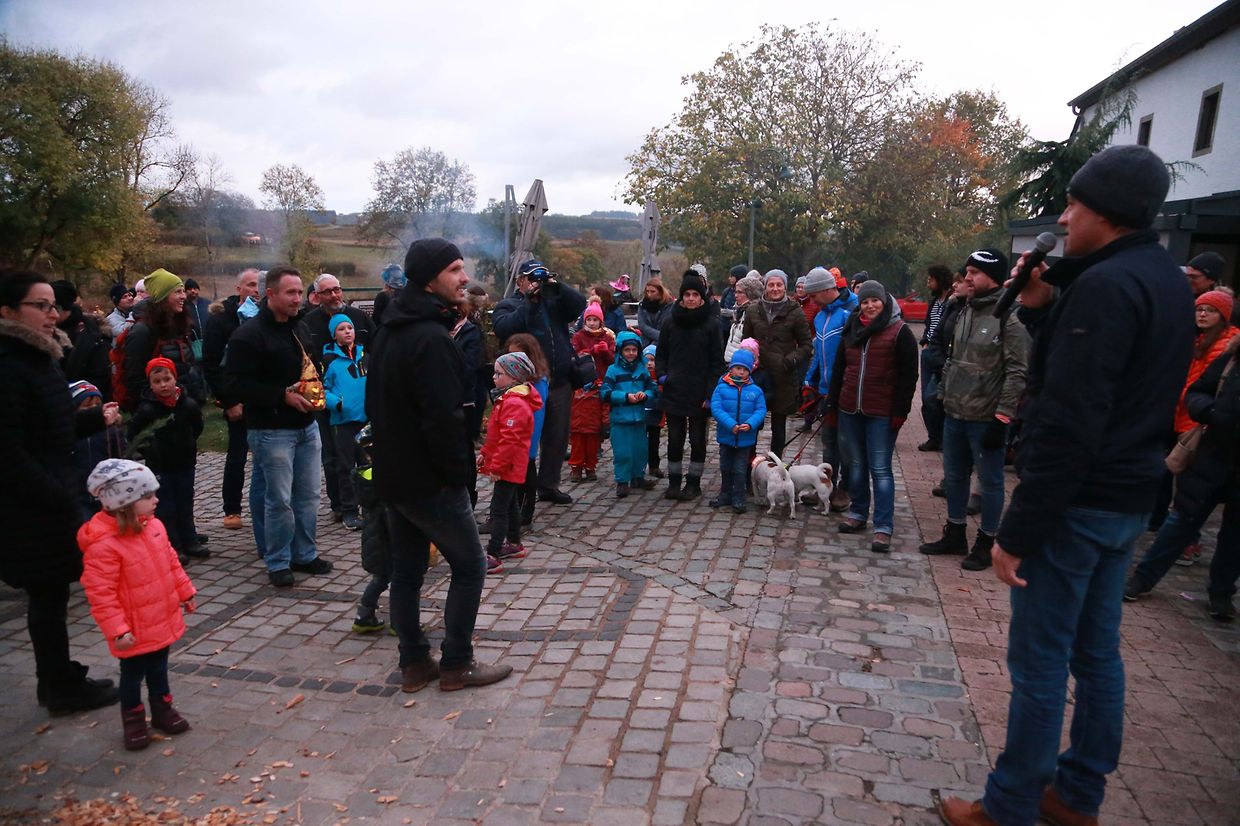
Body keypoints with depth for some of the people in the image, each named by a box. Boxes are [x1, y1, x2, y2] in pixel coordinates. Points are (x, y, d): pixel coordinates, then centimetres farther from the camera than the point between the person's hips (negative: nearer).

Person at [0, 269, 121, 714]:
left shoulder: (39, 357, 11)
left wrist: (96, 417, 7)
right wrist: (57, 497, -21)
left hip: (51, 497, 9)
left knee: (50, 593, 16)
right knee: (48, 594, 2)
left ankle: (58, 680, 28)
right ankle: (63, 688, 16)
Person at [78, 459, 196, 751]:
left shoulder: (154, 526, -3)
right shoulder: (103, 546, -27)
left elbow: (171, 563, 10)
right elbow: (100, 593, -24)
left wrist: (185, 592, 15)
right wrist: (117, 630, -22)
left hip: (163, 621, 7)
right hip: (135, 630, -6)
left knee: (159, 668, 22)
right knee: (133, 674, 13)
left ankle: (162, 709, 38)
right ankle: (133, 720, 31)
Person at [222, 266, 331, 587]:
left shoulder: (300, 329, 12)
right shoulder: (249, 335, -11)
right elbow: (235, 384, -16)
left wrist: (317, 389, 6)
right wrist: (283, 395, -20)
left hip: (307, 427, 7)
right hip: (272, 431, -7)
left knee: (308, 495, 12)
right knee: (279, 500, -1)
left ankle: (305, 554, 26)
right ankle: (277, 562, 15)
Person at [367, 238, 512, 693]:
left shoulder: (389, 331, 10)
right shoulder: (431, 338, -22)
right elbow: (444, 418, -26)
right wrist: (459, 472, -14)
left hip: (392, 474, 9)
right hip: (429, 480, -9)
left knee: (407, 569, 15)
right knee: (470, 565, 5)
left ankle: (414, 663, 25)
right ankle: (456, 664, 13)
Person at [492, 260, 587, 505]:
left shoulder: (554, 301, 14)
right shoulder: (508, 305, 2)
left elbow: (579, 304, 0)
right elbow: (503, 329, -18)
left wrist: (557, 286, -10)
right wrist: (529, 302, -17)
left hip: (560, 383, 5)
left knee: (557, 437, 13)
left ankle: (548, 485, 27)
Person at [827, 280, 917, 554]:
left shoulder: (899, 332, -4)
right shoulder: (851, 330, 12)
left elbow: (908, 375, -7)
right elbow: (838, 370, 16)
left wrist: (900, 411, -12)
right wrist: (832, 406, 13)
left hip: (882, 414, -5)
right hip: (849, 410, 5)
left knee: (880, 469, -3)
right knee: (856, 464, 14)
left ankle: (883, 527, 1)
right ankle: (858, 513, 27)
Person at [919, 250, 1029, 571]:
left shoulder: (1010, 317, -14)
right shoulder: (966, 311, 11)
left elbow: (1017, 372, -16)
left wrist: (1002, 417, -18)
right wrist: (943, 395, 16)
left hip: (986, 419, -8)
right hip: (955, 414, 8)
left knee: (990, 482, 6)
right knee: (954, 477, 17)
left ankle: (985, 544, 20)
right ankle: (955, 535, 33)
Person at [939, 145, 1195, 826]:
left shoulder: (1104, 286, -20)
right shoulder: (1165, 280, 11)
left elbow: (1068, 426, -25)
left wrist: (1017, 530, -21)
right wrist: (1042, 309, 2)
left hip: (1078, 502, -10)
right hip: (1127, 497, 10)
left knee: (1038, 662, 1)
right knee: (1097, 650, 17)